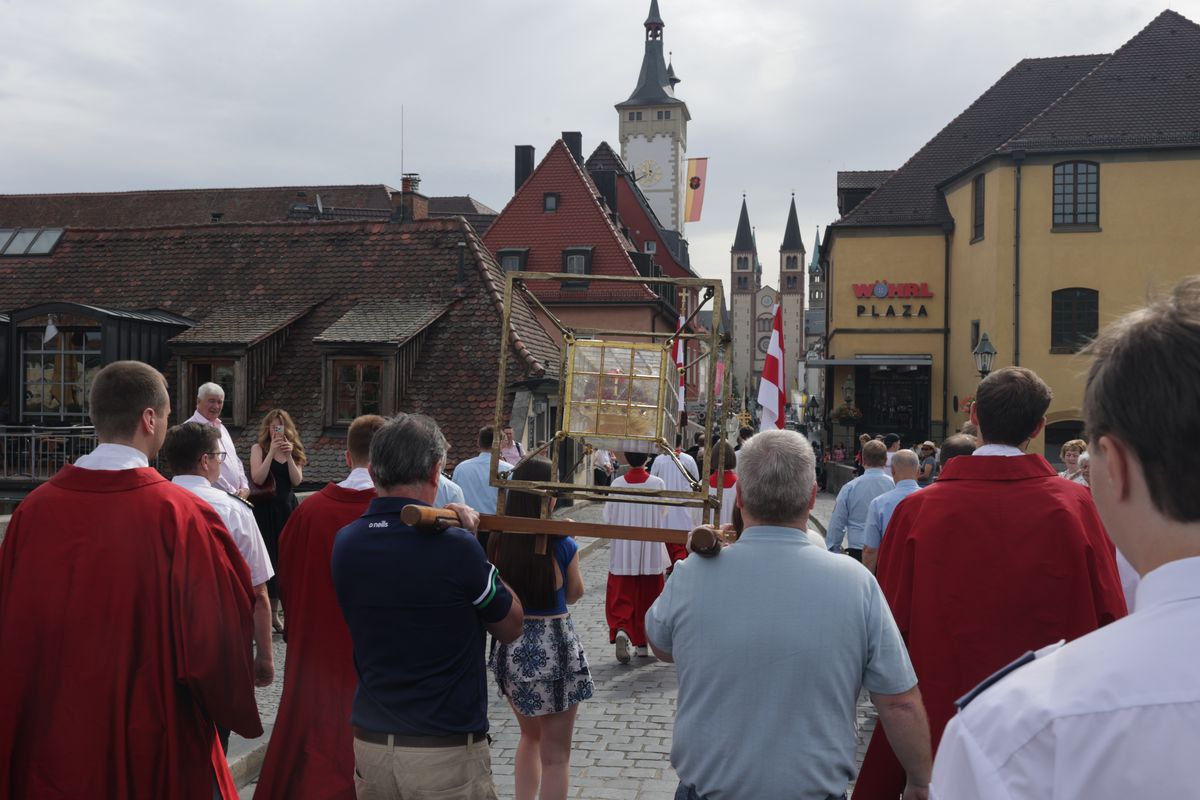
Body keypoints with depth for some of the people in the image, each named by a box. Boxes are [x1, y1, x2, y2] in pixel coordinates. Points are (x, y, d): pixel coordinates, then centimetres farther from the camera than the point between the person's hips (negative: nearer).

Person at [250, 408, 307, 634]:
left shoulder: (294, 449, 9)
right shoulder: (259, 448, -2)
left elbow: (297, 480, -3)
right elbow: (258, 478, -15)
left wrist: (289, 455, -16)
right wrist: (272, 452, -20)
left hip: (287, 508, 4)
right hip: (265, 508, -4)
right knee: (266, 557, -6)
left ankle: (274, 612, 15)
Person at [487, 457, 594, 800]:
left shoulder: (497, 541, -6)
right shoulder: (562, 545, -16)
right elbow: (574, 594, 3)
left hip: (511, 647, 5)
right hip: (553, 649, -5)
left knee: (530, 736, 28)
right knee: (555, 753, 11)